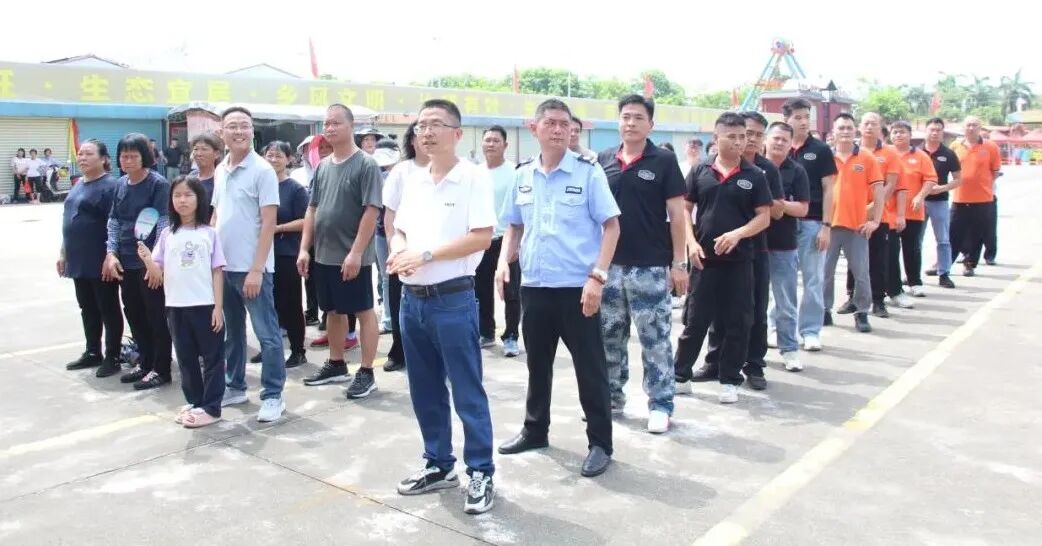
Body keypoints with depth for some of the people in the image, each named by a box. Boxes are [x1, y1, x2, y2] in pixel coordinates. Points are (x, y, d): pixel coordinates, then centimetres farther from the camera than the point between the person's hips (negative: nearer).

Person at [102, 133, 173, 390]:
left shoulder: (158, 184, -10)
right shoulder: (120, 184, 10)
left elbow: (163, 223, -15)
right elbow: (113, 220, 13)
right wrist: (111, 253, 1)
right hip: (126, 262, 7)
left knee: (157, 316, 1)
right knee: (134, 315, 14)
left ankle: (161, 369, 10)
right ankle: (146, 362, 28)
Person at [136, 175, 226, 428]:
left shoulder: (209, 233, -2)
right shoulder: (167, 234, 5)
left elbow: (217, 271, -2)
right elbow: (158, 273, 4)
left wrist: (218, 306, -7)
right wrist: (147, 260, -18)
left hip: (206, 306, -3)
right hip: (176, 307, 3)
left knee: (212, 357, 3)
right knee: (186, 358, 13)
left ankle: (211, 407, 12)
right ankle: (194, 402, 26)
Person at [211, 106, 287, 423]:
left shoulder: (262, 170, -11)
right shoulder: (220, 171, 10)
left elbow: (269, 223, -14)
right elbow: (216, 215, 17)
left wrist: (256, 269, -17)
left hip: (252, 268, -7)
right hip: (223, 266, 7)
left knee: (267, 334, 0)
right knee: (231, 331, 17)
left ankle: (273, 396, 9)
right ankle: (234, 387, 30)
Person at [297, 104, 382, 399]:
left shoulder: (366, 164, -10)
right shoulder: (322, 166, 11)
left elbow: (372, 211, -16)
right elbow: (312, 209, 14)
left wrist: (356, 252, -20)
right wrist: (304, 248, 7)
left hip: (353, 256, -7)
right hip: (324, 255, 7)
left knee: (364, 312, 2)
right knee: (333, 311, 16)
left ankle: (367, 373, 9)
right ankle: (336, 365, 30)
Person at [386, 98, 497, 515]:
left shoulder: (473, 177, -8)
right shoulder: (414, 181, 13)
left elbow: (482, 237, -15)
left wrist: (426, 255, -18)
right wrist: (397, 251, -6)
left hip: (453, 299, -7)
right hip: (412, 299, 7)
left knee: (467, 392, 0)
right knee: (425, 391, 15)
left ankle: (481, 473, 11)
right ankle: (438, 464, 28)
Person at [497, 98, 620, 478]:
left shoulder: (588, 171, -7)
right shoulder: (523, 175, 7)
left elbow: (611, 226, -7)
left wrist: (597, 276, -16)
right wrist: (504, 261, -1)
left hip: (577, 287, -5)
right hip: (534, 286, 5)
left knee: (590, 368, 4)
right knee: (537, 364, 18)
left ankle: (600, 443, 16)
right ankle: (535, 430, 34)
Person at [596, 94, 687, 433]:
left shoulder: (664, 161, -3)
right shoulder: (604, 160, 7)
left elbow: (677, 214, -4)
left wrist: (678, 262, -8)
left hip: (650, 265, -4)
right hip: (609, 263, 4)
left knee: (655, 338, 1)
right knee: (609, 335, 13)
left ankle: (660, 405, 12)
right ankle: (611, 397, 27)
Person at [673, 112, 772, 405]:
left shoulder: (755, 175, 1)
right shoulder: (700, 171, 3)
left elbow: (764, 217, 1)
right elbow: (684, 210, 6)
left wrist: (738, 234, -16)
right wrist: (691, 242, -8)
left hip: (739, 259, 0)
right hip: (704, 257, 0)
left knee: (737, 322, 6)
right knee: (696, 319, 6)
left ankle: (729, 380, 18)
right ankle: (680, 374, 18)